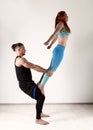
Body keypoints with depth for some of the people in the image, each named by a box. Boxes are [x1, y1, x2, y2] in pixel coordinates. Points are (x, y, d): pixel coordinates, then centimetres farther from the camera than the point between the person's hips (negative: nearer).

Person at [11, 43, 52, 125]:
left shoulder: (22, 59, 16)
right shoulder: (20, 59, -19)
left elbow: (33, 66, 16)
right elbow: (34, 67, -20)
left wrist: (45, 70, 10)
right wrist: (46, 71, -12)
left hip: (28, 83, 11)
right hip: (26, 84, -11)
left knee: (41, 96, 23)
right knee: (41, 98, -12)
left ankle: (40, 113, 38)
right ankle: (38, 119, -6)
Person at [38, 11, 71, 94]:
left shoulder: (62, 25, 20)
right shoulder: (61, 23, -6)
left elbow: (56, 37, 32)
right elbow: (55, 33, -23)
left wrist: (51, 45, 45)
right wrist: (48, 41, -37)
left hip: (58, 49, 9)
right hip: (59, 50, -9)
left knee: (51, 68, 11)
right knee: (52, 69, -7)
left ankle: (40, 83, 16)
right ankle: (42, 85, -2)